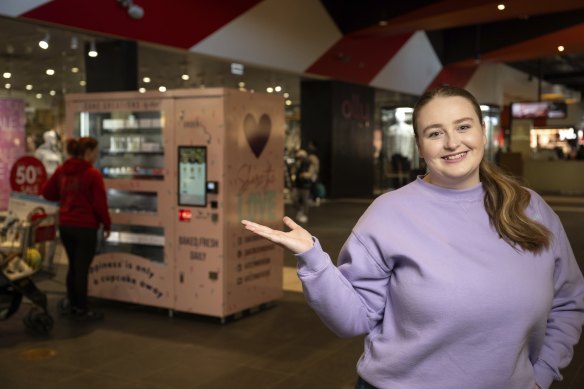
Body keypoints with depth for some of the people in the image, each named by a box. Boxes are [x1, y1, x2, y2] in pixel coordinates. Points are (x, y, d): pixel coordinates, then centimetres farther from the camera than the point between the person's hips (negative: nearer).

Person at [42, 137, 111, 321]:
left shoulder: (61, 170, 5)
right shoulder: (93, 174, -14)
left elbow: (47, 192, 13)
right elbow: (100, 203, -14)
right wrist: (107, 224, -1)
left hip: (65, 225, 7)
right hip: (86, 227, -7)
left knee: (73, 266, 19)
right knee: (82, 268, 2)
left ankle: (72, 304, 28)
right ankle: (81, 309, 10)